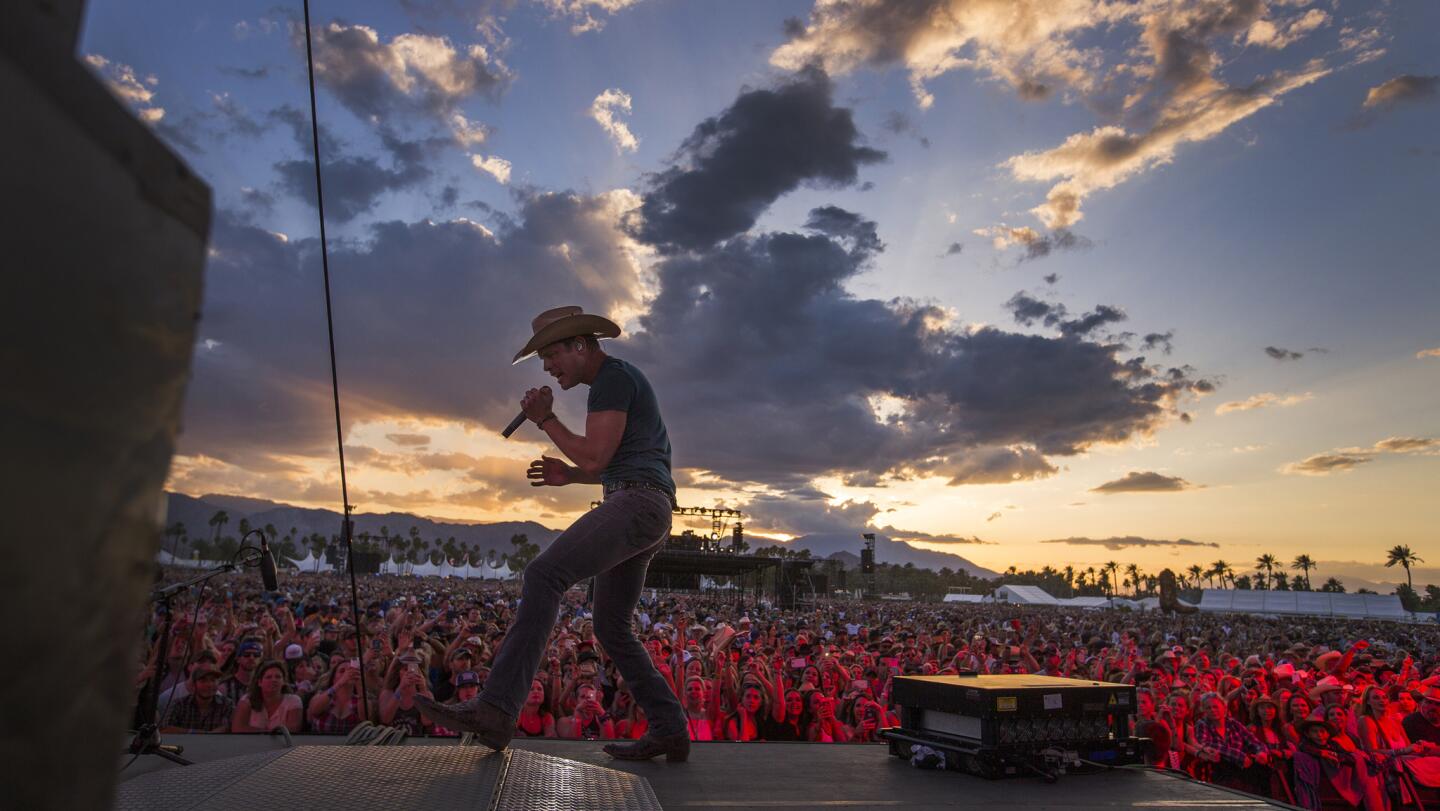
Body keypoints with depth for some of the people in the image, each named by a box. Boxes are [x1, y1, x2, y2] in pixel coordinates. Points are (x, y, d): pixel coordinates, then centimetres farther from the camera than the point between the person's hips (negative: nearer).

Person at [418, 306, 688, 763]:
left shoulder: (612, 377, -4)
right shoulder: (619, 383, 27)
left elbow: (595, 458, -13)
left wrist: (545, 420, -1)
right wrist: (568, 476, 19)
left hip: (638, 503, -11)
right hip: (639, 508, 11)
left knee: (545, 575, -24)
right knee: (611, 628, 12)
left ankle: (495, 710, -30)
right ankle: (668, 731, 14)